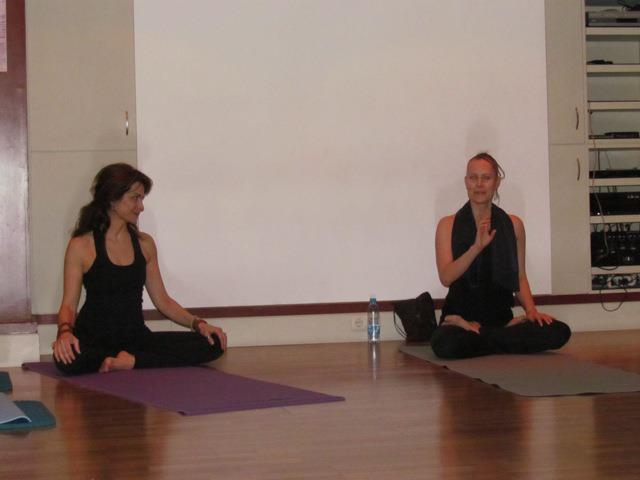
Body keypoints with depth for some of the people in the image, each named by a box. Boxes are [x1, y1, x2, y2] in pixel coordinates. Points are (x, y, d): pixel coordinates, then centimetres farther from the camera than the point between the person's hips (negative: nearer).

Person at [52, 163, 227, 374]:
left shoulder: (144, 244, 11)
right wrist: (65, 331, -27)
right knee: (67, 359, -40)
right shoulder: (81, 246, -3)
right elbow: (69, 304, -5)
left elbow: (162, 300, 14)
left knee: (213, 343, -14)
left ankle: (132, 361, -19)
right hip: (94, 339, -4)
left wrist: (197, 323, 0)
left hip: (136, 337, 4)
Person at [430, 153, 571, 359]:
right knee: (445, 343, -39)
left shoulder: (513, 225, 13)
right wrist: (477, 247, -20)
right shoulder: (448, 225, 5)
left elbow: (520, 277, 15)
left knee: (559, 332, -24)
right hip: (461, 313, -3)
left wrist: (531, 310, -3)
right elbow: (446, 277, -8)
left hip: (500, 316, 4)